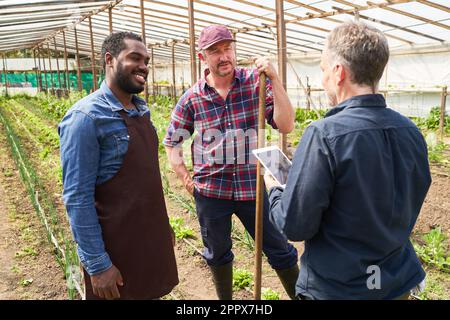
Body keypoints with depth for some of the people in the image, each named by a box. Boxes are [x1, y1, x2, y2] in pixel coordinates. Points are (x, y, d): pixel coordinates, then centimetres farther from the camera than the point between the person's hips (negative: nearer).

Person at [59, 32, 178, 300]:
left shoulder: (142, 109, 5)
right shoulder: (86, 117, -18)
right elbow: (78, 197, -18)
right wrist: (98, 264, -18)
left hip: (152, 237, 7)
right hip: (117, 246, -7)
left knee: (152, 293, 20)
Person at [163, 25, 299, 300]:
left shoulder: (256, 82, -5)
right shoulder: (192, 98, -2)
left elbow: (285, 125, -15)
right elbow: (172, 142, 10)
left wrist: (274, 78, -22)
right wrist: (185, 176, -1)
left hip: (252, 187, -1)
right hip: (210, 189, 2)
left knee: (279, 251, 10)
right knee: (217, 253, 20)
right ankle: (225, 298, 45)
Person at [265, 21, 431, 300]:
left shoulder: (324, 135, -25)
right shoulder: (412, 132, -6)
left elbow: (294, 226, -21)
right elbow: (406, 209, 7)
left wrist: (273, 190, -2)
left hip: (338, 287, -5)